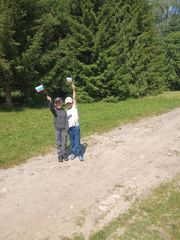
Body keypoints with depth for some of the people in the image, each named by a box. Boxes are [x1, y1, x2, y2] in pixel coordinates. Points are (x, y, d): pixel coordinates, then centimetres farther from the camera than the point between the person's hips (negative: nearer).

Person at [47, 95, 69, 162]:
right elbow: (51, 107, -26)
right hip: (57, 130, 0)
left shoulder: (64, 111, 2)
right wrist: (50, 101, -48)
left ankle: (64, 155, 18)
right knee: (58, 144, 4)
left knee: (64, 143, 4)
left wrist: (66, 130, -6)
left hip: (63, 130, 1)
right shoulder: (54, 110, -2)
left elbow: (66, 121, 1)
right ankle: (60, 156, 15)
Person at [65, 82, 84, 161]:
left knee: (77, 141, -1)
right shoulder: (66, 111, 10)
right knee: (72, 142, 13)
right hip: (69, 128, 3)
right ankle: (72, 153, 26)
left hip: (76, 126, -3)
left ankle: (79, 154, 8)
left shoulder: (74, 107, 1)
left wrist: (73, 89, -17)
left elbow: (74, 98, -9)